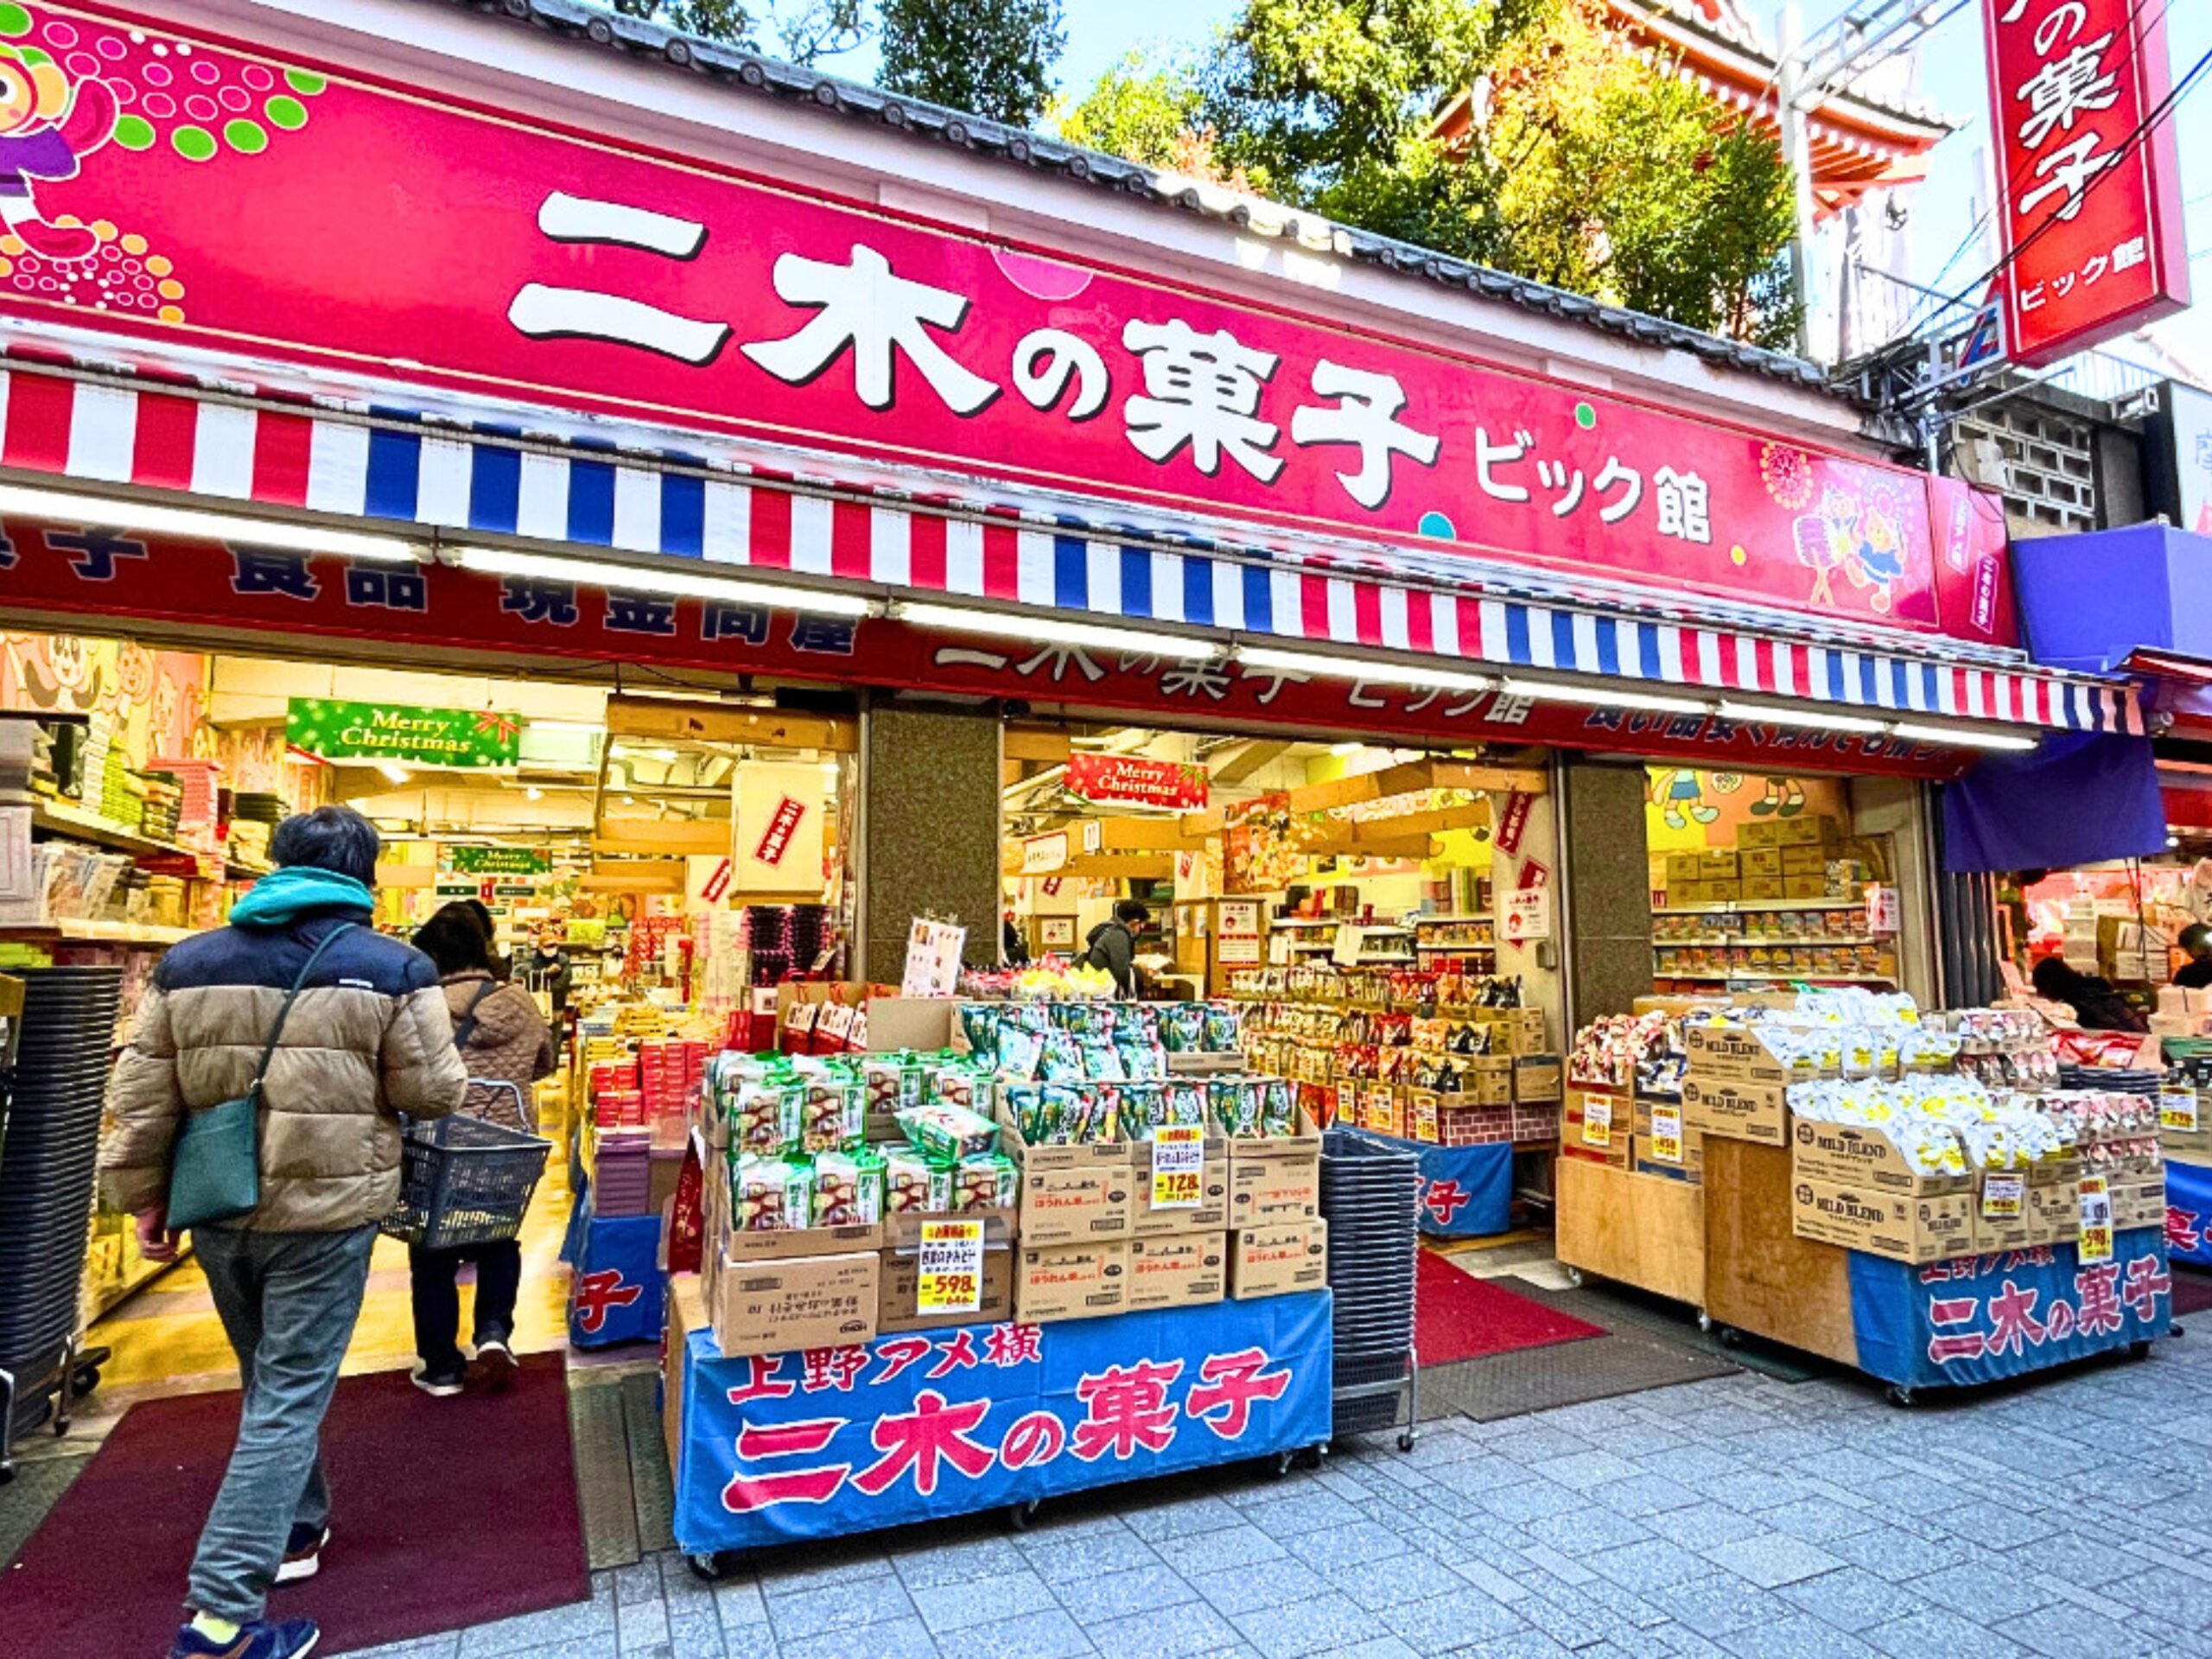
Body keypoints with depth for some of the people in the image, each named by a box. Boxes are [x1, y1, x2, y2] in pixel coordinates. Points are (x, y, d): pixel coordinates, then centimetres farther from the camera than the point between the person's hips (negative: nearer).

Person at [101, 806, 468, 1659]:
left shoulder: (187, 963, 3)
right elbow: (434, 1091, -8)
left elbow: (140, 1099, 5)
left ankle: (294, 1526, 41)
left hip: (218, 1211, 6)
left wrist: (145, 1199, 15)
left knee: (270, 1382, 24)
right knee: (289, 1399, 4)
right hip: (325, 1212, -5)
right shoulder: (393, 968, -11)